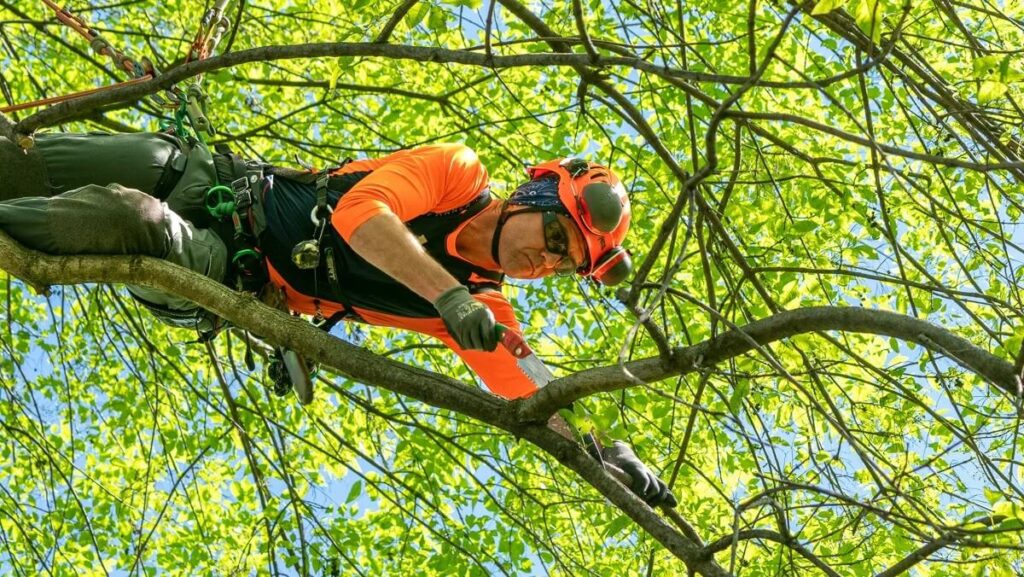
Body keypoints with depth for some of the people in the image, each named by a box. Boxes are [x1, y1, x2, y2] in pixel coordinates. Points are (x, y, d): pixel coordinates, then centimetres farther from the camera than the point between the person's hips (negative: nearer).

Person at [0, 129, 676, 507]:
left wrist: (600, 450, -23)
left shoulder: (487, 311, 0)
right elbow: (361, 210, -26)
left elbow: (531, 397, -6)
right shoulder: (458, 171, -10)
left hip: (223, 283, 1)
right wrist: (449, 294, -37)